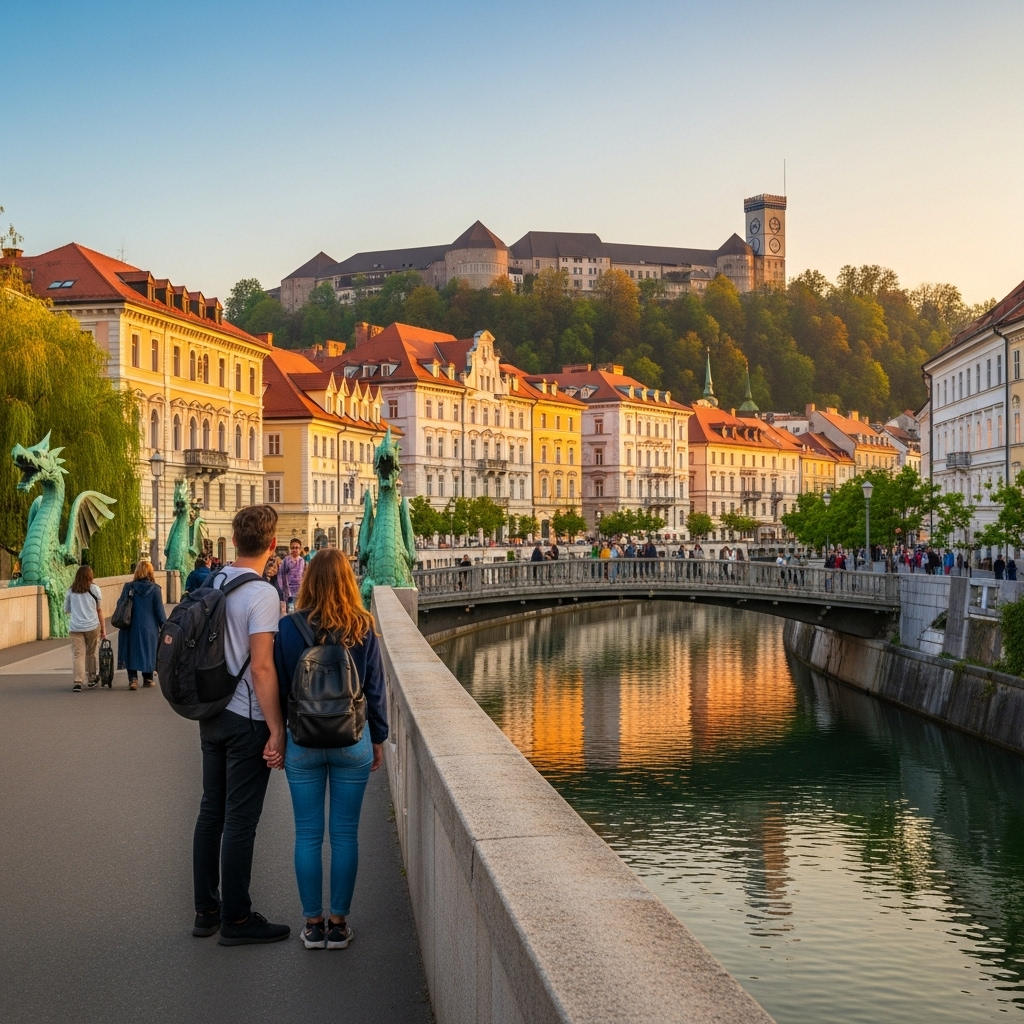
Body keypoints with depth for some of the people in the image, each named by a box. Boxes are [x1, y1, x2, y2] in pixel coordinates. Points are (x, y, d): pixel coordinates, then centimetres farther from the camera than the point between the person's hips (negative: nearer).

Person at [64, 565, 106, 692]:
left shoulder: (71, 591, 5)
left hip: (75, 627, 1)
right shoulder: (94, 589, 0)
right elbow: (99, 610, 3)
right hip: (92, 626, -1)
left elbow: (66, 610, 12)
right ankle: (91, 678, 27)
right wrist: (103, 627, 9)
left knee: (77, 654, 0)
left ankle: (77, 681, -11)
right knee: (91, 653, 14)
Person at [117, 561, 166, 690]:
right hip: (149, 627, 0)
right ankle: (148, 679, 21)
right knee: (148, 651, 13)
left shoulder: (129, 587, -5)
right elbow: (160, 611, -4)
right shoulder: (155, 589, -7)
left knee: (132, 652, 5)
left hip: (132, 628, 0)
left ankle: (133, 679, -6)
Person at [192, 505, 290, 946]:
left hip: (212, 715, 8)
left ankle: (206, 911, 23)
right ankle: (235, 919, 8)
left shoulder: (212, 584, 5)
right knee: (240, 821, 0)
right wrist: (277, 731, -16)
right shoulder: (261, 594, -17)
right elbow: (262, 668, -21)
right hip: (247, 722, -7)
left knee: (211, 812, 14)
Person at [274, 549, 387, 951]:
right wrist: (378, 738, 12)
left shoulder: (289, 627, -7)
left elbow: (279, 687, -1)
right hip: (352, 739, 0)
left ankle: (313, 924, 14)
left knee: (308, 834, 9)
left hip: (302, 740, 0)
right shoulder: (363, 628, -6)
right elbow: (375, 688, 1)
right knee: (345, 834, 8)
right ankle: (339, 923, 13)